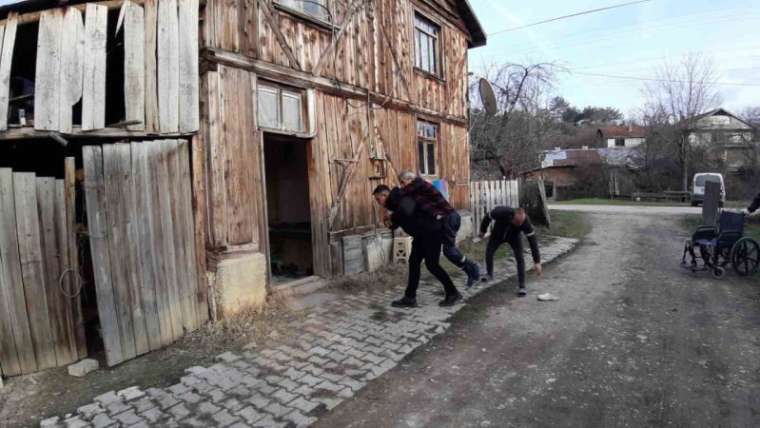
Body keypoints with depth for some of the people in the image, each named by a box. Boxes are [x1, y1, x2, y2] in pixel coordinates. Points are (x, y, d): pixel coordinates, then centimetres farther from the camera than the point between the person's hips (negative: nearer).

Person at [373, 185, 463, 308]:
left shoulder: (398, 197, -18)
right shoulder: (394, 204, 11)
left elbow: (405, 211, -39)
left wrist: (392, 219, -21)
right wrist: (390, 223, -7)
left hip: (431, 231, -10)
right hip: (421, 234, 10)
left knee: (431, 264, -5)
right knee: (414, 262, 6)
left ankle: (453, 293, 10)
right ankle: (410, 298, 10)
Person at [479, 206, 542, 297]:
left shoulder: (525, 222, -38)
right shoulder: (501, 212, -41)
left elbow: (532, 241, -30)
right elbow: (488, 217, -18)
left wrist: (537, 262, -30)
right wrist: (483, 231, -2)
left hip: (514, 236, -1)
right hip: (498, 234, 1)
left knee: (520, 258, -17)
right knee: (488, 253, 0)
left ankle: (521, 286, -9)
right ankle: (490, 275, 29)